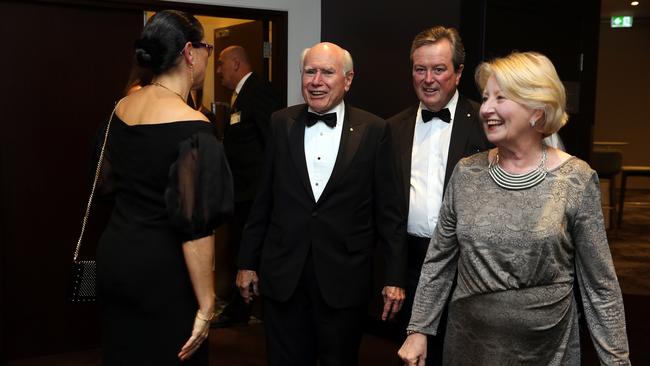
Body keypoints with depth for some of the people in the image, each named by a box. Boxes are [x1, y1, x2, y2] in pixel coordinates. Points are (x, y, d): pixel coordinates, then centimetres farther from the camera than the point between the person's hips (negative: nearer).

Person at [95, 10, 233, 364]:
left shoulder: (123, 106, 2)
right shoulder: (191, 125, -20)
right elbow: (194, 225, -21)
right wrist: (206, 304, -16)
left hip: (114, 254, 7)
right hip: (161, 268, -7)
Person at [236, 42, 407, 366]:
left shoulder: (373, 130, -3)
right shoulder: (281, 124, 3)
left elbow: (388, 210, -1)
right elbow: (263, 200, 7)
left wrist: (395, 276, -3)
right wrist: (247, 262, 8)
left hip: (344, 278, -1)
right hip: (283, 276, 2)